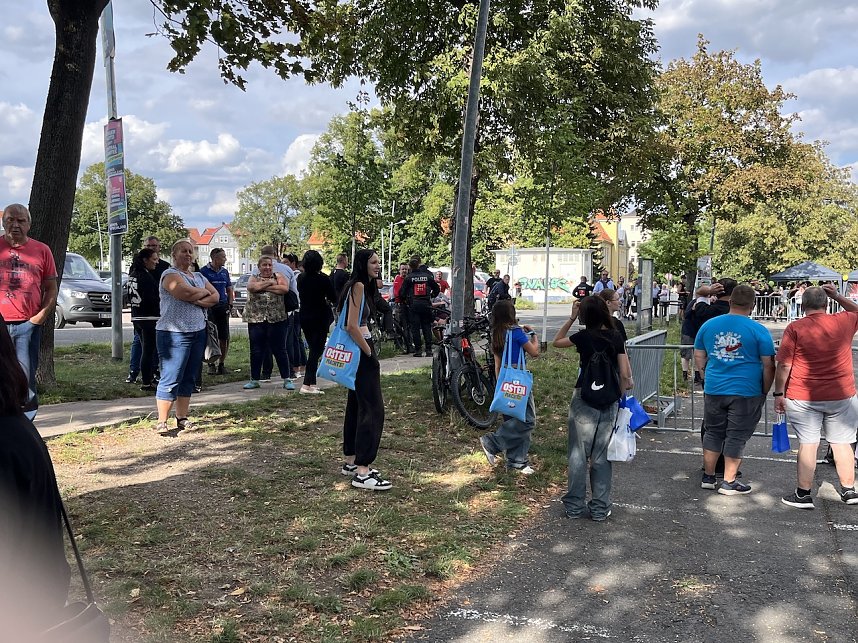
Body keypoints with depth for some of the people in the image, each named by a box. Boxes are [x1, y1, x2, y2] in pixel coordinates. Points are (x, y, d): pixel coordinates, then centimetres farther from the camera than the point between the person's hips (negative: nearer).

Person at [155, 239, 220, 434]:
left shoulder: (198, 276, 18)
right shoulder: (170, 274, -6)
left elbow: (215, 296, 8)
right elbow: (186, 293, -23)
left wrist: (198, 300, -10)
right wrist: (204, 292, -3)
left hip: (198, 332, 8)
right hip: (174, 333, -8)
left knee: (189, 378, 10)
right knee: (171, 379, -8)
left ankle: (182, 418, 16)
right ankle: (162, 422, -4)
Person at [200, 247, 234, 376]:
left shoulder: (224, 272, 14)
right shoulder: (204, 271, -5)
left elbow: (230, 289, 21)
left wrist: (230, 304, 10)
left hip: (223, 306, 6)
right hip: (209, 307, -5)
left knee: (225, 337, 4)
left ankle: (221, 364, 15)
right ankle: (211, 364, 4)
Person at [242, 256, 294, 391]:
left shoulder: (279, 276, 7)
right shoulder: (254, 278, 10)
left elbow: (284, 288, -12)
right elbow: (252, 287, -13)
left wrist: (264, 287, -10)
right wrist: (270, 282, -7)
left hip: (276, 319, -1)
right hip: (255, 319, 2)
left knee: (280, 349, 2)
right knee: (256, 350, 7)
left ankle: (287, 379, 7)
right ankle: (254, 380, 18)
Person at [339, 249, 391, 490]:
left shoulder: (363, 286, 16)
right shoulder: (358, 286, -14)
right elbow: (352, 326, -21)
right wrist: (370, 353, -14)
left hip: (357, 351, 11)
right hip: (360, 352, -11)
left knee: (356, 405, 16)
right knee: (373, 409, -11)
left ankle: (350, 462, 25)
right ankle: (362, 472, -12)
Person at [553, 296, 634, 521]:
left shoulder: (584, 336, -8)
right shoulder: (616, 338, 0)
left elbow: (556, 341, 9)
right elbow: (624, 374, -1)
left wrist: (571, 317, 7)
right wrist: (620, 393, 14)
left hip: (584, 399, -3)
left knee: (578, 453, 6)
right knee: (602, 455, 9)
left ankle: (574, 505, 13)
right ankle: (600, 508, 15)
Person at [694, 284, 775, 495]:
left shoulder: (708, 325, 3)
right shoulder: (759, 331, -7)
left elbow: (699, 357, 12)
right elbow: (768, 366, -5)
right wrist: (765, 391, 7)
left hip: (713, 390, 4)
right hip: (746, 391, -3)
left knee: (713, 432, 16)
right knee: (736, 436, 6)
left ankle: (708, 477, 23)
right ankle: (729, 482, 11)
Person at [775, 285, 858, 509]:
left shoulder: (795, 328, -8)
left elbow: (783, 365, -10)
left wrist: (779, 394, -2)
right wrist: (837, 296, 21)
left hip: (803, 398, -3)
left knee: (808, 443, 1)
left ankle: (803, 494, 6)